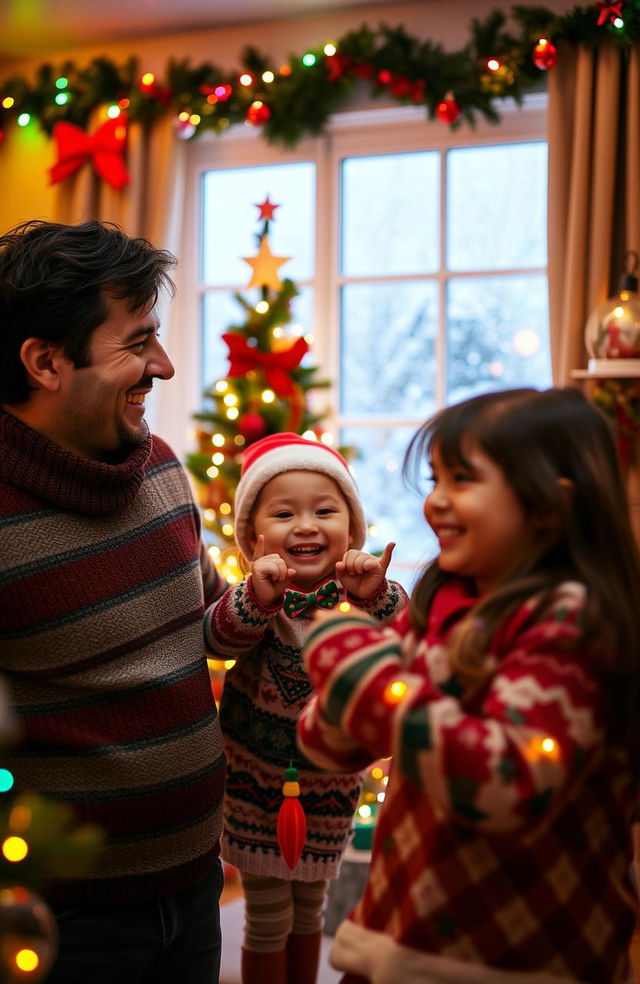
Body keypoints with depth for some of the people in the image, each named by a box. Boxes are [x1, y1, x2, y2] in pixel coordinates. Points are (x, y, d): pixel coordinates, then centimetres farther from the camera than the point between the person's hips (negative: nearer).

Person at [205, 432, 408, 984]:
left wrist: (375, 597, -49)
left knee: (309, 910, 20)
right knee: (268, 920, 9)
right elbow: (220, 639, -35)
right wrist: (256, 599, -54)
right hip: (256, 785, -2)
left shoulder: (359, 596, -12)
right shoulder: (253, 599, -17)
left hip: (329, 788, 2)